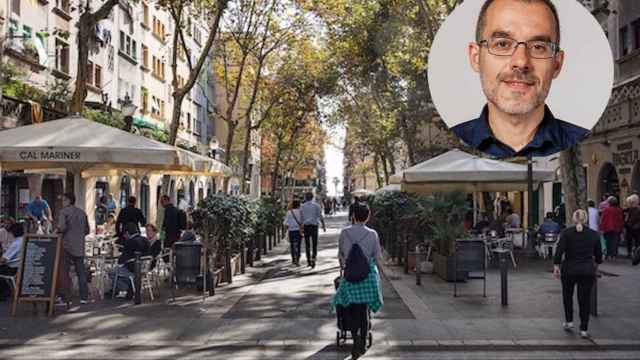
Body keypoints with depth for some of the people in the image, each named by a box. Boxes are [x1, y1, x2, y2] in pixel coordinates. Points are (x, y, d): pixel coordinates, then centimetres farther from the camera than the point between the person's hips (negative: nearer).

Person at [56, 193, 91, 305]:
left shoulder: (63, 212, -7)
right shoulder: (82, 213, 12)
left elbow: (62, 227, -20)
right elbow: (87, 230, 13)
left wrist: (57, 231, -1)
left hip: (67, 246, -6)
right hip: (79, 247, 6)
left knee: (63, 272, 0)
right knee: (81, 272, 11)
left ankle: (65, 298, -2)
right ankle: (84, 297, 12)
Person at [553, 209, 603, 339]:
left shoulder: (566, 232, -3)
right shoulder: (594, 234, 4)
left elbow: (559, 250, -13)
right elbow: (598, 254, 12)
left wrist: (556, 266, -12)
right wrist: (596, 263, 31)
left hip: (569, 269, -1)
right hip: (587, 271, 1)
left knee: (567, 295, 22)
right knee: (585, 299, 8)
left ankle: (569, 321, 21)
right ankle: (583, 329, 9)